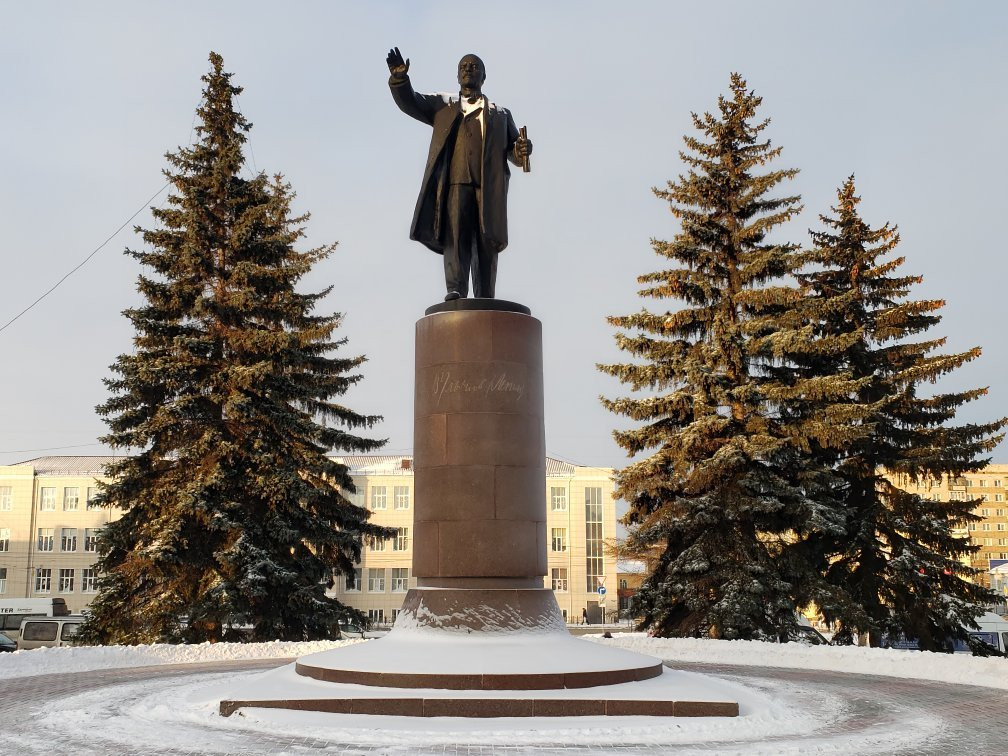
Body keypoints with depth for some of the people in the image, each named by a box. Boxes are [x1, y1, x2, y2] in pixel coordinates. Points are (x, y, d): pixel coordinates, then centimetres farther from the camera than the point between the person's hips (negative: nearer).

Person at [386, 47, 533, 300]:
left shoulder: (500, 114, 26)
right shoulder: (442, 106, 26)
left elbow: (513, 149, 19)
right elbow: (409, 102, 14)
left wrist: (521, 151, -5)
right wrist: (399, 78, -5)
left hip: (489, 186, 1)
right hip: (455, 182, -1)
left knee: (487, 243, -7)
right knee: (456, 235, -18)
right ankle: (456, 291, -30)